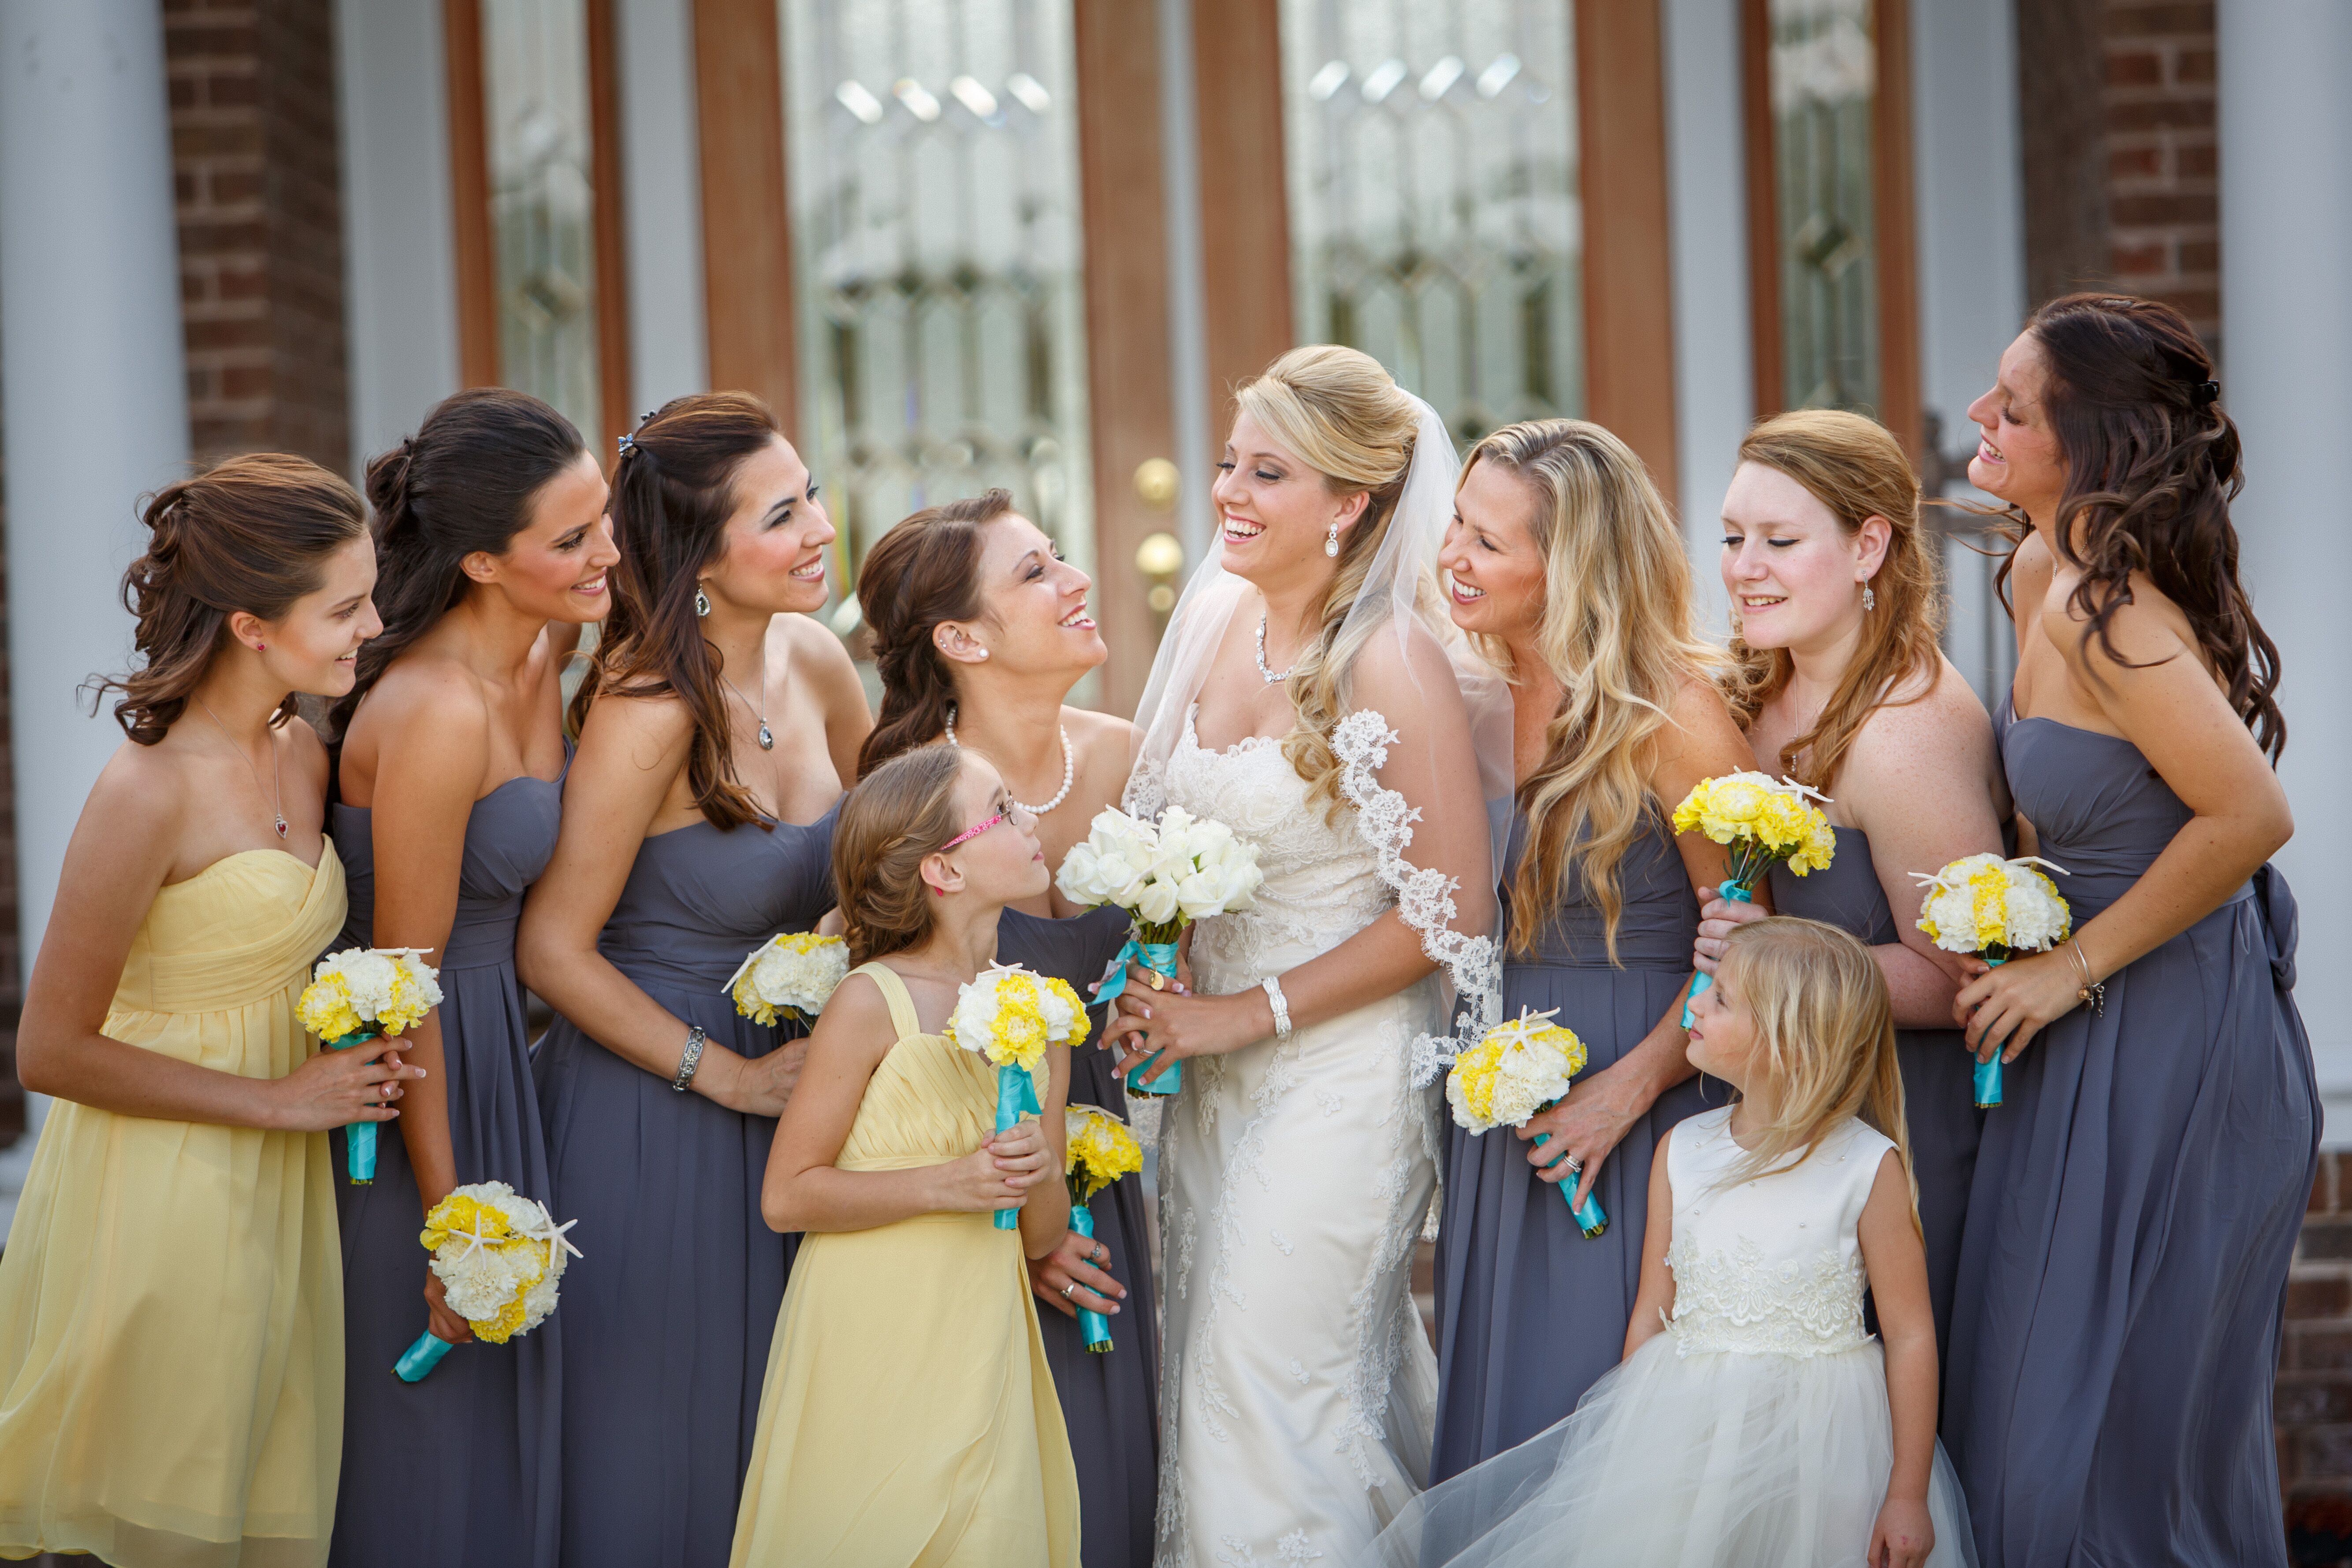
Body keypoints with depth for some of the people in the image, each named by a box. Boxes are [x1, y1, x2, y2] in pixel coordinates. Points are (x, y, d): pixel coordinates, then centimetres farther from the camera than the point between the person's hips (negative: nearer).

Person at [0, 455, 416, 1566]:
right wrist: (280, 1098, -14)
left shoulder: (303, 756, 6)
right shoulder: (150, 790, -19)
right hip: (165, 1207, -7)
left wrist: (352, 1067, 3)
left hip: (278, 1190, 7)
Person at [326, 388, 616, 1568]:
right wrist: (451, 1215, -17)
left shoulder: (541, 656, 0)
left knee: (508, 1408, 18)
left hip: (492, 1042, 9)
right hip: (408, 1077, -9)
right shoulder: (433, 715, -26)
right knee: (427, 1436, 5)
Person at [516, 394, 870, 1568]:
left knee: (766, 1426, 17)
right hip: (647, 1112, -7)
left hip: (781, 1097, 7)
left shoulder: (815, 663, -2)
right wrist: (727, 1075, -14)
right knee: (654, 1441, 6)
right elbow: (553, 951, -18)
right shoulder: (650, 708, -21)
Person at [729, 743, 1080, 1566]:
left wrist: (1041, 1179, -10)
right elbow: (786, 1197, -10)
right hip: (871, 1361, -5)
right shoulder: (872, 1004, -9)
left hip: (981, 1355, 5)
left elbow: (1043, 1237, 12)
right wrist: (945, 1185, -17)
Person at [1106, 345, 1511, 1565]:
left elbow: (1449, 913, -17)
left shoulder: (1396, 660, -18)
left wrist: (1249, 1014, -14)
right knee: (1206, 1376, 13)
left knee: (1268, 1386, -4)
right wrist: (1159, 995, 0)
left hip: (1342, 1074, -7)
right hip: (1220, 1068, 7)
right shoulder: (1221, 619, 4)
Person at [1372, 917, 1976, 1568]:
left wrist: (1908, 1496, -9)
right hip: (1684, 1428, 4)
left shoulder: (1869, 1167, -9)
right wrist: (1623, 1449, 6)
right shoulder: (1680, 1152, 3)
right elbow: (1650, 1317, 8)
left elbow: (1911, 1335, -7)